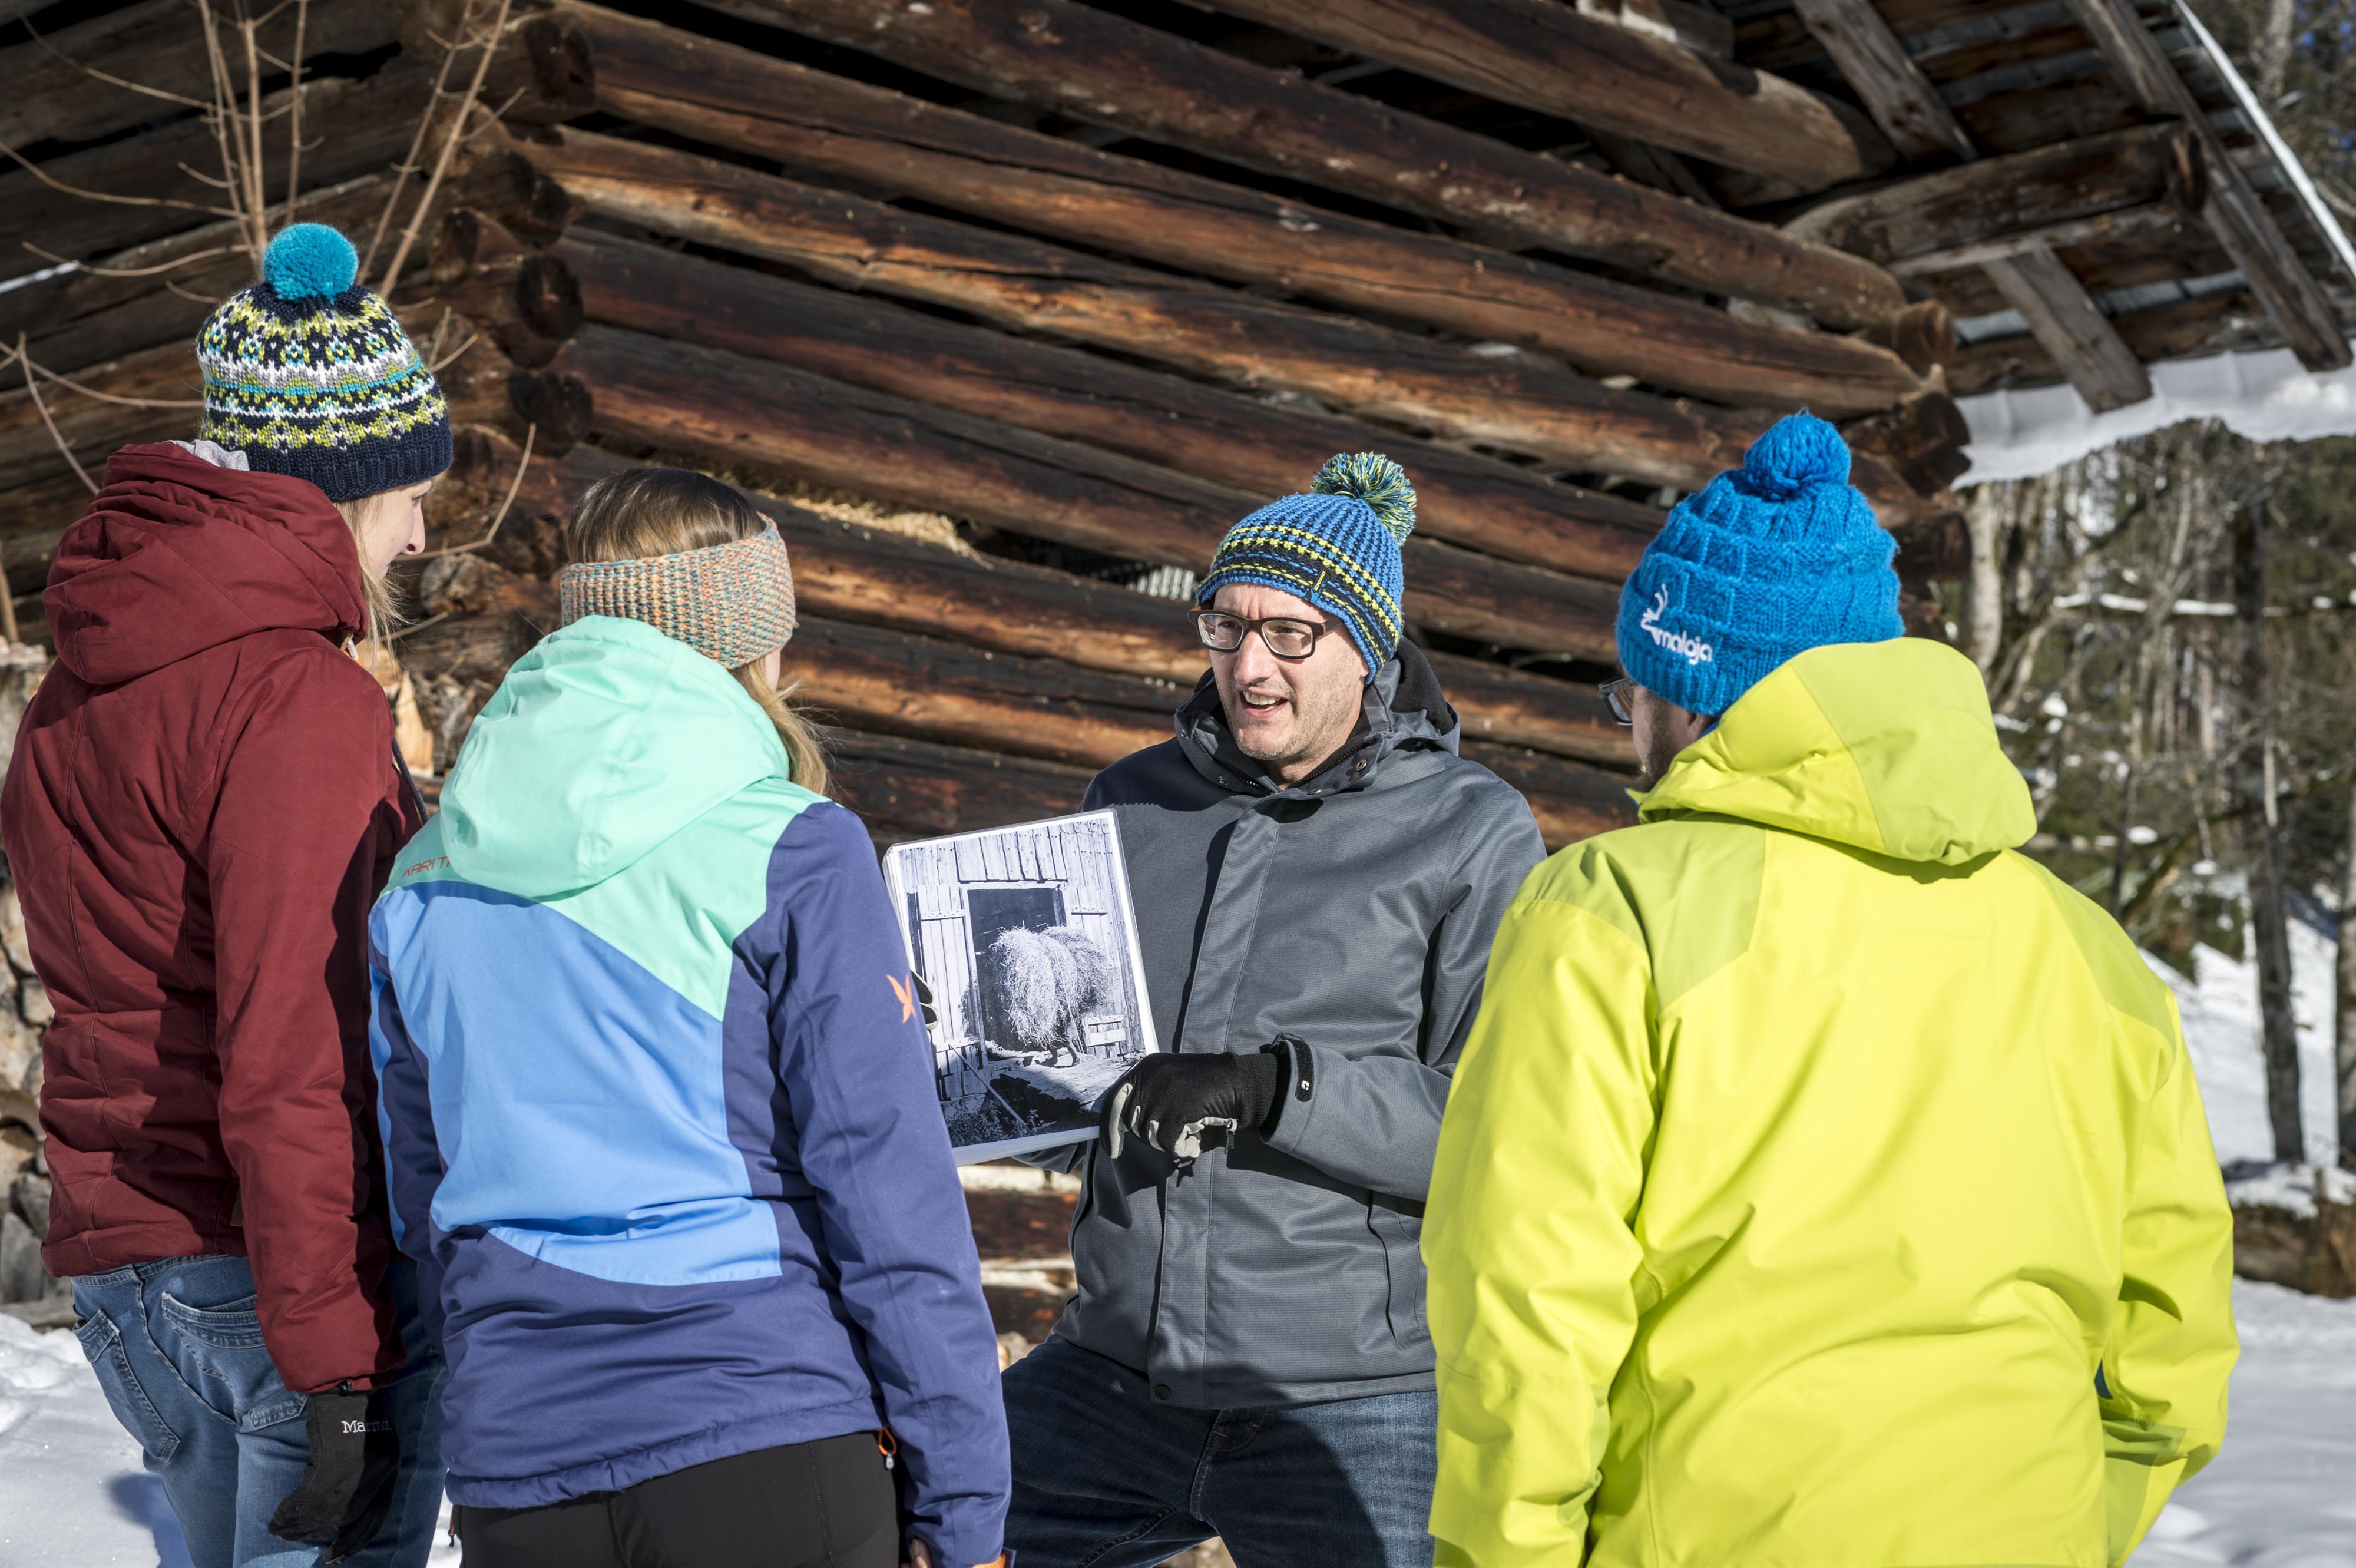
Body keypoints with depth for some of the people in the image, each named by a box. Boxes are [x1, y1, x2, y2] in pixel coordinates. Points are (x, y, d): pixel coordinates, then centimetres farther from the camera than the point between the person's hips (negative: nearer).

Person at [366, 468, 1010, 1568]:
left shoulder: (423, 885, 9)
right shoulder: (792, 854, -7)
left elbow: (420, 1204, 15)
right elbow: (890, 1193, -9)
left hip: (516, 1480, 5)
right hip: (770, 1460, -5)